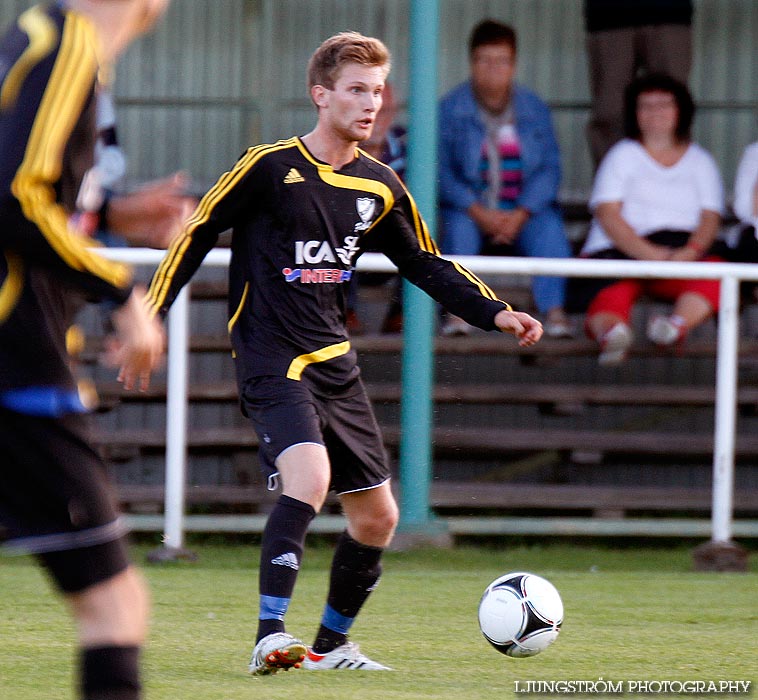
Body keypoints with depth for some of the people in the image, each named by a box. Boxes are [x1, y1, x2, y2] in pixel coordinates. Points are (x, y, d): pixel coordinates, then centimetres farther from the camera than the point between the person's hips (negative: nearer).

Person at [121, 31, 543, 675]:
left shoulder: (381, 187, 7)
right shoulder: (269, 168, -10)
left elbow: (426, 264, 18)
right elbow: (197, 236, -4)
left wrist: (496, 313, 7)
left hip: (335, 362, 7)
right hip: (271, 362, -7)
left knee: (377, 517, 9)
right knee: (309, 476, -30)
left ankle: (332, 644, 27)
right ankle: (269, 637, -31)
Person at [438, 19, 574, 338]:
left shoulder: (534, 109, 8)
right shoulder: (450, 109, 1)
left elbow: (549, 168, 2)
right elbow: (441, 171, -7)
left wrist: (521, 214, -15)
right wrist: (478, 212, -20)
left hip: (524, 210, 1)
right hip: (471, 207, -1)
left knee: (550, 228, -29)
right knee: (459, 226, -34)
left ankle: (554, 310, -34)